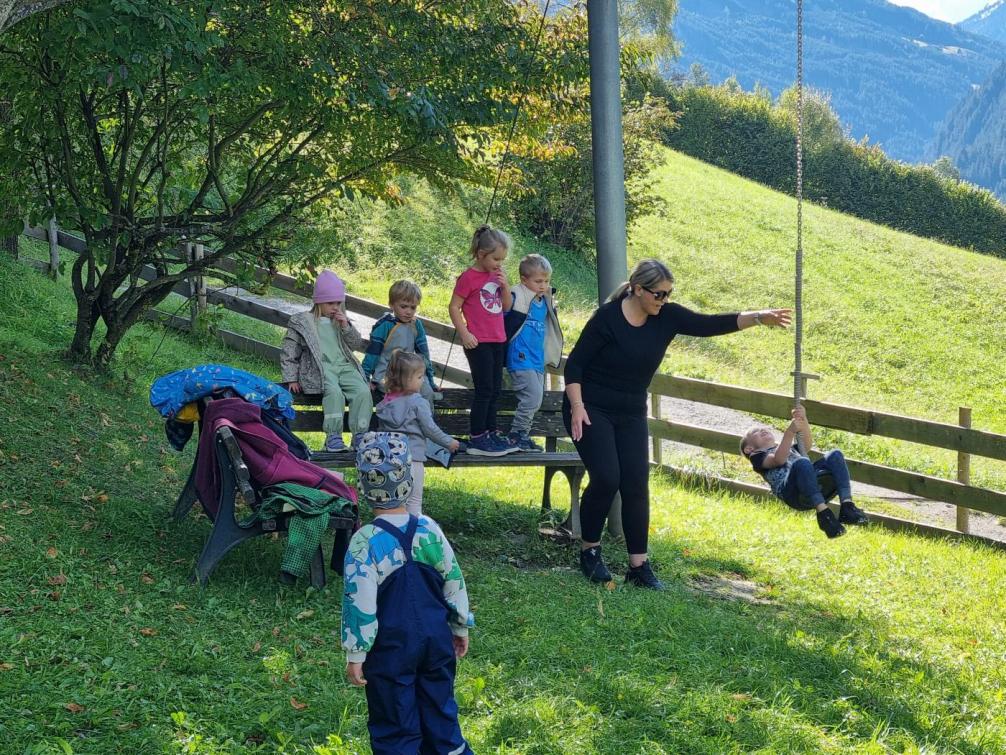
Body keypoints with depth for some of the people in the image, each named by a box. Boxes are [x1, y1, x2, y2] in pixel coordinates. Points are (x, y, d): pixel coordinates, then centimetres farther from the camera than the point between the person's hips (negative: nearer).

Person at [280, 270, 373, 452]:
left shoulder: (341, 320, 24)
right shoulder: (302, 322, 9)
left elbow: (357, 344, 20)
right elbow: (289, 353, 9)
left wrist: (346, 327, 4)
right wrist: (291, 379, 0)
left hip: (344, 366, 5)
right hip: (320, 369, -5)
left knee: (363, 391, -24)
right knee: (334, 392, -36)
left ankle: (359, 435, -21)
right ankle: (333, 437, -33)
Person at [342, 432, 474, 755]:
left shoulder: (366, 541, -17)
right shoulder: (429, 529, -5)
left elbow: (360, 603, -17)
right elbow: (454, 581, 4)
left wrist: (355, 655, -8)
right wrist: (461, 628, 17)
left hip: (391, 647, -4)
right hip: (436, 638, 4)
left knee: (396, 728, 7)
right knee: (440, 714, 19)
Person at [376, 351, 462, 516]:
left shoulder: (387, 400, 4)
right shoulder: (417, 403, -14)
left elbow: (381, 428, 11)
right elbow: (430, 429, -11)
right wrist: (449, 442, 4)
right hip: (412, 455, -6)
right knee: (414, 501, 3)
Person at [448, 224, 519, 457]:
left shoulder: (497, 275, 11)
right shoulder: (469, 277, -11)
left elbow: (506, 306, 14)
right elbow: (454, 307, -10)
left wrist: (505, 285, -3)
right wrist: (464, 334, -15)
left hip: (497, 341, 7)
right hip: (478, 342, -7)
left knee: (494, 390, 13)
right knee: (485, 390, -7)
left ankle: (491, 433, 22)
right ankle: (477, 439, -2)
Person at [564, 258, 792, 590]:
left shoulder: (667, 317, -4)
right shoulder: (608, 317, -17)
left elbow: (709, 325, -12)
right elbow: (574, 364, -13)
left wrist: (758, 317, -22)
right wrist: (577, 407, -21)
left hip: (631, 415, 5)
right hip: (591, 410, -5)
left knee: (636, 486, -2)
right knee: (606, 479, -17)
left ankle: (639, 566, 2)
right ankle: (589, 551, 3)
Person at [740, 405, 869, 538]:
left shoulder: (790, 448, 41)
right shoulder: (757, 456, 24)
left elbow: (807, 444, 19)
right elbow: (778, 460, 1)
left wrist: (803, 420, 4)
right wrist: (790, 431, -9)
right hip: (789, 491, -5)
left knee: (835, 455, -16)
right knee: (802, 462, -34)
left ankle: (846, 506, -31)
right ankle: (823, 513, -45)